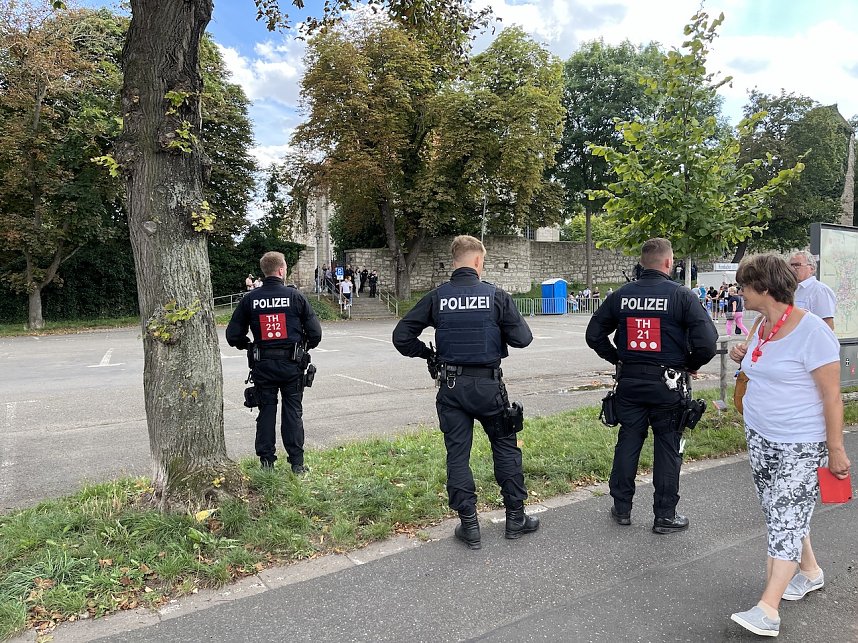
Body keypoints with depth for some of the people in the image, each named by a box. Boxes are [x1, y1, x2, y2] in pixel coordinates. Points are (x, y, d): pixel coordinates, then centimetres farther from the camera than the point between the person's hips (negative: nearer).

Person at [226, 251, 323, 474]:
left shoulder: (250, 299, -1)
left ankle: (266, 461, 14)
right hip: (291, 363, -1)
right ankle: (297, 463, 8)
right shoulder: (295, 296, -6)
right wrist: (306, 345, 14)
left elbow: (233, 335, 2)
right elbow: (315, 332, -5)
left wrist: (248, 346, 21)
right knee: (293, 411, 6)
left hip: (263, 364, 2)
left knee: (266, 411, 11)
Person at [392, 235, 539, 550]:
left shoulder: (437, 297, -3)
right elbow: (522, 338, -7)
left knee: (457, 453, 9)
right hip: (488, 385, -1)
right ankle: (515, 518, 24)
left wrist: (428, 354, 11)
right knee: (506, 447, 15)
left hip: (451, 386, 1)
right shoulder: (495, 295, -8)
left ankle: (469, 525, 15)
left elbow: (401, 336, -3)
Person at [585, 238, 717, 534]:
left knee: (627, 441, 13)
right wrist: (691, 365, 2)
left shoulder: (620, 295, 0)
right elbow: (707, 342, -16)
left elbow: (594, 335, 4)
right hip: (668, 384, -3)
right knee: (668, 448, 8)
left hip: (629, 380, 3)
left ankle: (621, 508, 24)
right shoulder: (682, 295, -10)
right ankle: (665, 516, 18)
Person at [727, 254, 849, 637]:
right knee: (780, 512, 18)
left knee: (786, 517, -5)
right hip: (759, 435, 8)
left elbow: (831, 396, -17)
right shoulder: (764, 326, 5)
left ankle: (768, 609, -1)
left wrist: (836, 450, -15)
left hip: (799, 444, -8)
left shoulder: (810, 332, -20)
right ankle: (810, 571, 39)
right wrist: (744, 358, 1)